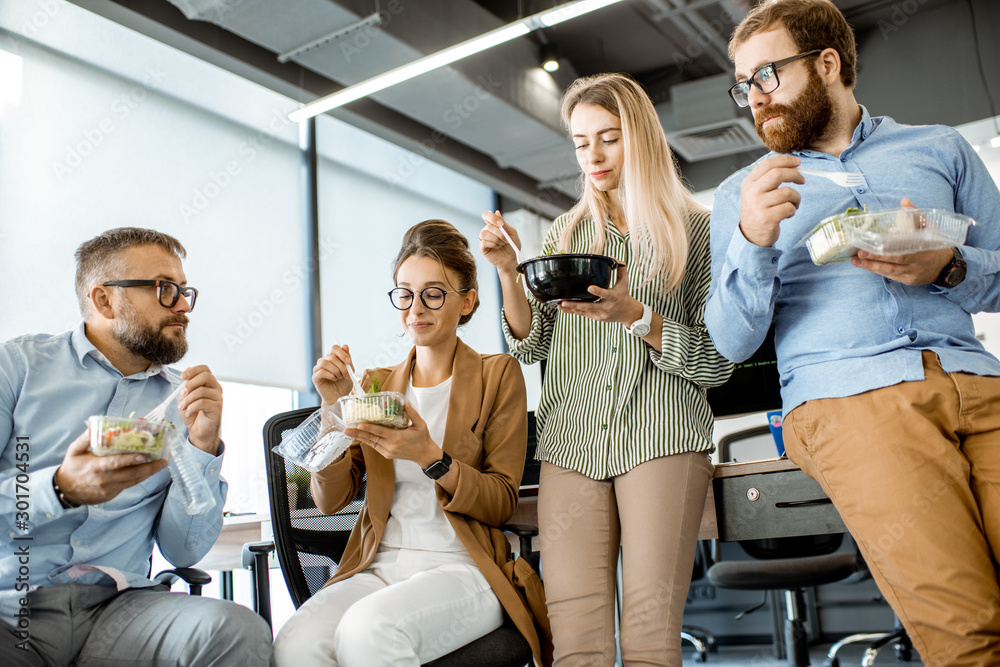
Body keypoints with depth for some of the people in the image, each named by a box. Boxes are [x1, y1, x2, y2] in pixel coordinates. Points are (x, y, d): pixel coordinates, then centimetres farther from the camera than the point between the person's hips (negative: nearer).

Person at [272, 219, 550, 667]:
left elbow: (502, 504, 0)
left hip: (461, 568, -3)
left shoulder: (497, 375, 6)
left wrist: (430, 456, -16)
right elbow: (330, 499, 9)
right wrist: (336, 408, -5)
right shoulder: (376, 384, 15)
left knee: (368, 628, -34)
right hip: (377, 568, 3)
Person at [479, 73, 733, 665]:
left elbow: (719, 361, 3)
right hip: (571, 441, 3)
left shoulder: (693, 230, 8)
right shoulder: (565, 233, 19)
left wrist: (636, 317, -12)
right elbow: (531, 346, 14)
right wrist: (510, 273, -2)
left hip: (660, 434, -2)